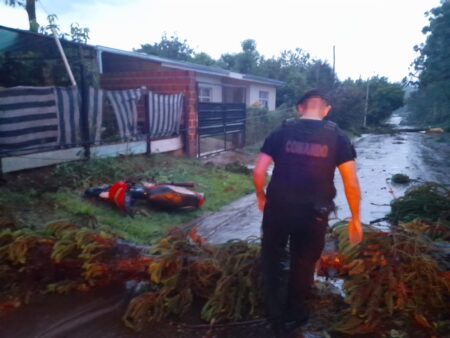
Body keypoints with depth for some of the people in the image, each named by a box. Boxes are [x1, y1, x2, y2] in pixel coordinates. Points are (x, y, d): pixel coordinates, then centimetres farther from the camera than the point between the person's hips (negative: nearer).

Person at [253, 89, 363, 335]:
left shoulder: (281, 132, -1)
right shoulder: (337, 137, -2)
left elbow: (258, 172, -6)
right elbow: (351, 183, -4)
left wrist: (261, 197, 11)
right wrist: (355, 219, 7)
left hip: (278, 209, 0)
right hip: (314, 214, 0)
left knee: (272, 261, 21)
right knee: (303, 264, 20)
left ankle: (275, 317, 31)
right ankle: (293, 315, 39)